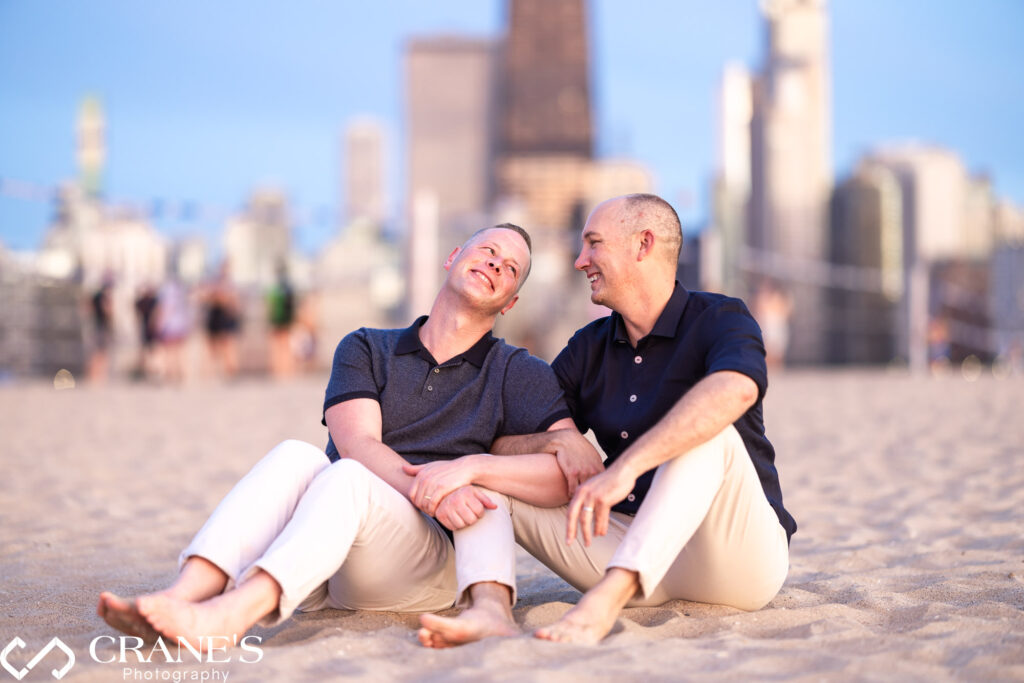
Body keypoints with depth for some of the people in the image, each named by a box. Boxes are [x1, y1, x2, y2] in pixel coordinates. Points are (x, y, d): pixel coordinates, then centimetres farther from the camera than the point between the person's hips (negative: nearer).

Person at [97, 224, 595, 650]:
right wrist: (429, 489, -23)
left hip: (433, 564, -2)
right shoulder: (367, 349, 16)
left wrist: (473, 467, -18)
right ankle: (182, 597, -47)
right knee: (296, 456, -28)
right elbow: (359, 446, -3)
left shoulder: (517, 374, 12)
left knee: (348, 477, -31)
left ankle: (226, 616, -53)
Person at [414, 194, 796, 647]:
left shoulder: (718, 319, -8)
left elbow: (736, 389, -33)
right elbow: (503, 443, 6)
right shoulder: (587, 350, 11)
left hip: (739, 555, -5)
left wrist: (625, 467, -41)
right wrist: (554, 444, -18)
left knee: (708, 434, -33)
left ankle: (604, 600, -47)